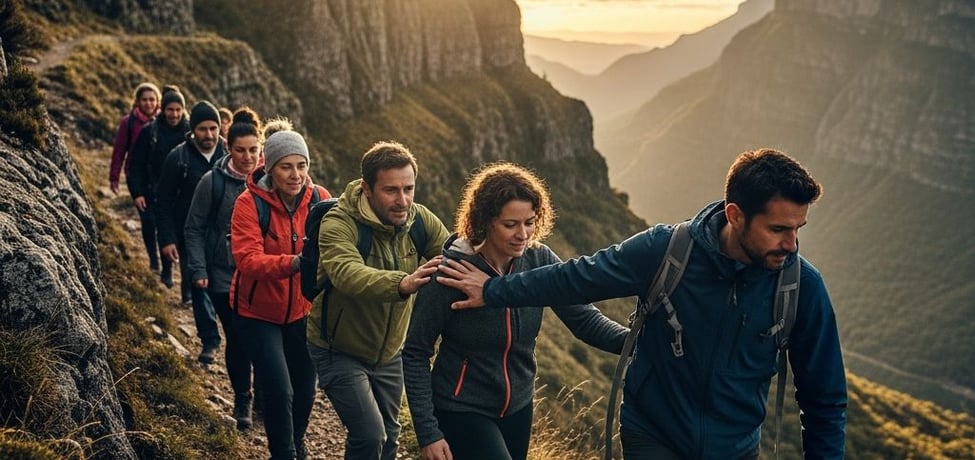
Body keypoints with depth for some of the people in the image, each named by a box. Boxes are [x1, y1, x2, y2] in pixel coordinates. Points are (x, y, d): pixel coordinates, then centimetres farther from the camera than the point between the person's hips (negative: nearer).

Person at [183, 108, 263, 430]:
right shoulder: (213, 182, -6)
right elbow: (194, 229, 1)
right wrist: (198, 270, -6)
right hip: (225, 278, -1)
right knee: (236, 340, 4)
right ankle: (242, 401, 25)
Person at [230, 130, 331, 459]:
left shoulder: (320, 200, -9)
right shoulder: (249, 203, -20)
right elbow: (247, 259, -30)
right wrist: (294, 263, -46)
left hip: (300, 312, 4)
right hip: (257, 313, -4)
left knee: (305, 388, 14)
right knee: (279, 390, -9)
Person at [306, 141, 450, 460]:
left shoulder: (421, 221, -11)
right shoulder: (338, 224, -27)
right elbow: (348, 274, -45)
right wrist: (402, 284, -64)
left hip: (389, 352, 6)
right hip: (339, 351, -5)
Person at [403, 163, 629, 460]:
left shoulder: (538, 261, -9)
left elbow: (584, 318, -14)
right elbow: (416, 353, -15)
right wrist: (428, 432, -19)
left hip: (517, 409, 5)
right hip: (462, 412, -5)